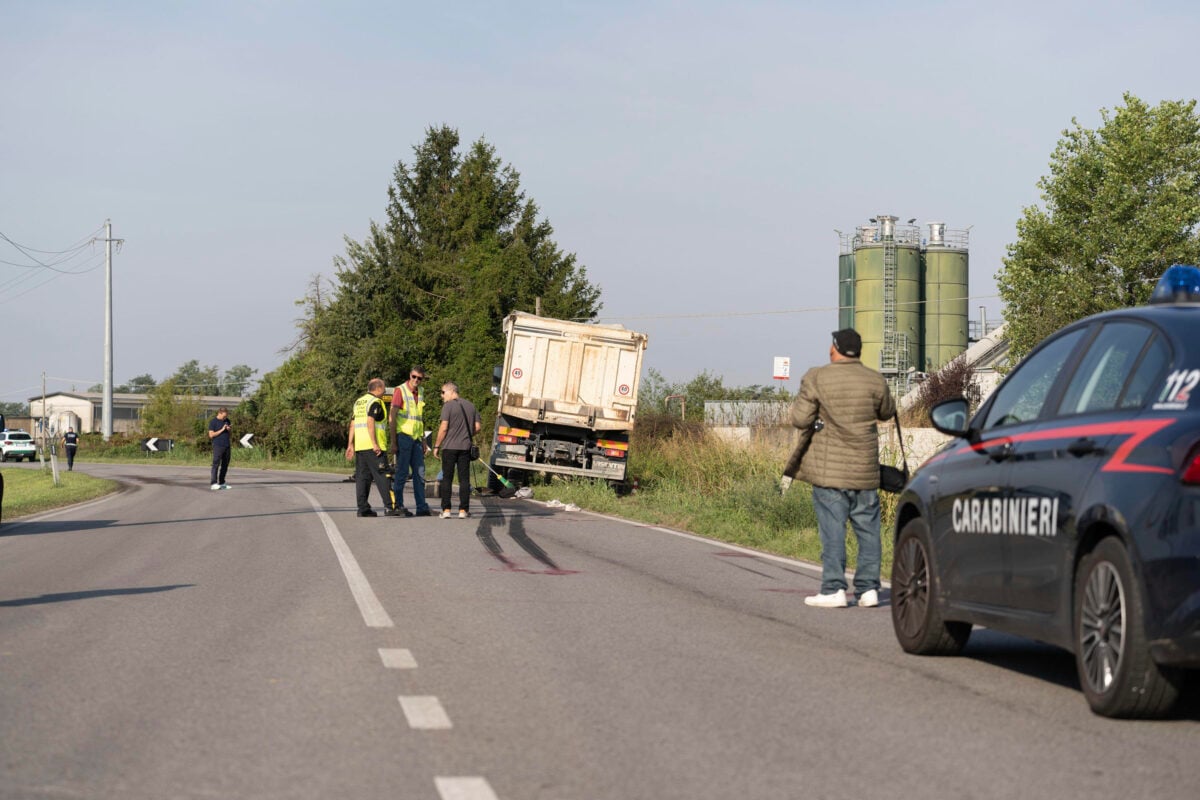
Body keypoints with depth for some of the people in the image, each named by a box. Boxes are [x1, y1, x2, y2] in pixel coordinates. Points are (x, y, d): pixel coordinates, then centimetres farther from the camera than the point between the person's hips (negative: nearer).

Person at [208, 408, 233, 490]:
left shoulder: (227, 420, 14)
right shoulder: (213, 422, -4)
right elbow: (211, 435, -10)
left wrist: (229, 430, 1)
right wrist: (222, 430, -15)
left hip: (226, 446, 6)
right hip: (218, 446, -6)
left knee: (225, 465, 7)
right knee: (216, 464, -11)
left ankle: (222, 483, 15)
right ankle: (214, 483, -15)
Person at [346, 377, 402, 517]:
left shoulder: (359, 402, 18)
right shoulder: (375, 402, -8)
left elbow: (353, 424, 18)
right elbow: (370, 422, -19)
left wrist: (350, 444, 19)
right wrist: (375, 444, -21)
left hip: (359, 446, 8)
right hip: (373, 447, -8)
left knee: (362, 477, 8)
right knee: (382, 476, -8)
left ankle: (363, 508, 5)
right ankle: (389, 507, -12)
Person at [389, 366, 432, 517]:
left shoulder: (420, 393, 14)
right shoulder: (400, 391, -7)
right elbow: (392, 418, -11)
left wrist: (423, 440, 18)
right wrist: (393, 442, -16)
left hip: (416, 438, 7)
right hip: (403, 435, -7)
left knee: (420, 473, 6)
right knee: (402, 473, -5)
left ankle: (422, 507, 8)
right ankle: (398, 505, 2)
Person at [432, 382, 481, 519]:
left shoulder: (448, 406, -7)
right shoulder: (470, 405, 10)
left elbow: (443, 428, -12)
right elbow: (477, 427, 9)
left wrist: (437, 446, -4)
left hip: (449, 447, -4)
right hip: (465, 446, 4)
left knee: (447, 478, 2)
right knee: (464, 479, 5)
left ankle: (446, 510, -1)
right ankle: (463, 510, 1)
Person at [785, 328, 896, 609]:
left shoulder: (816, 378, -7)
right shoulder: (875, 380, 2)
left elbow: (799, 419, -6)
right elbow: (887, 412, 17)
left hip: (829, 469, -2)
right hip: (865, 469, 2)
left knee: (832, 528, -2)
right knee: (868, 528, 8)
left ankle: (833, 590, -5)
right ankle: (868, 588, 8)